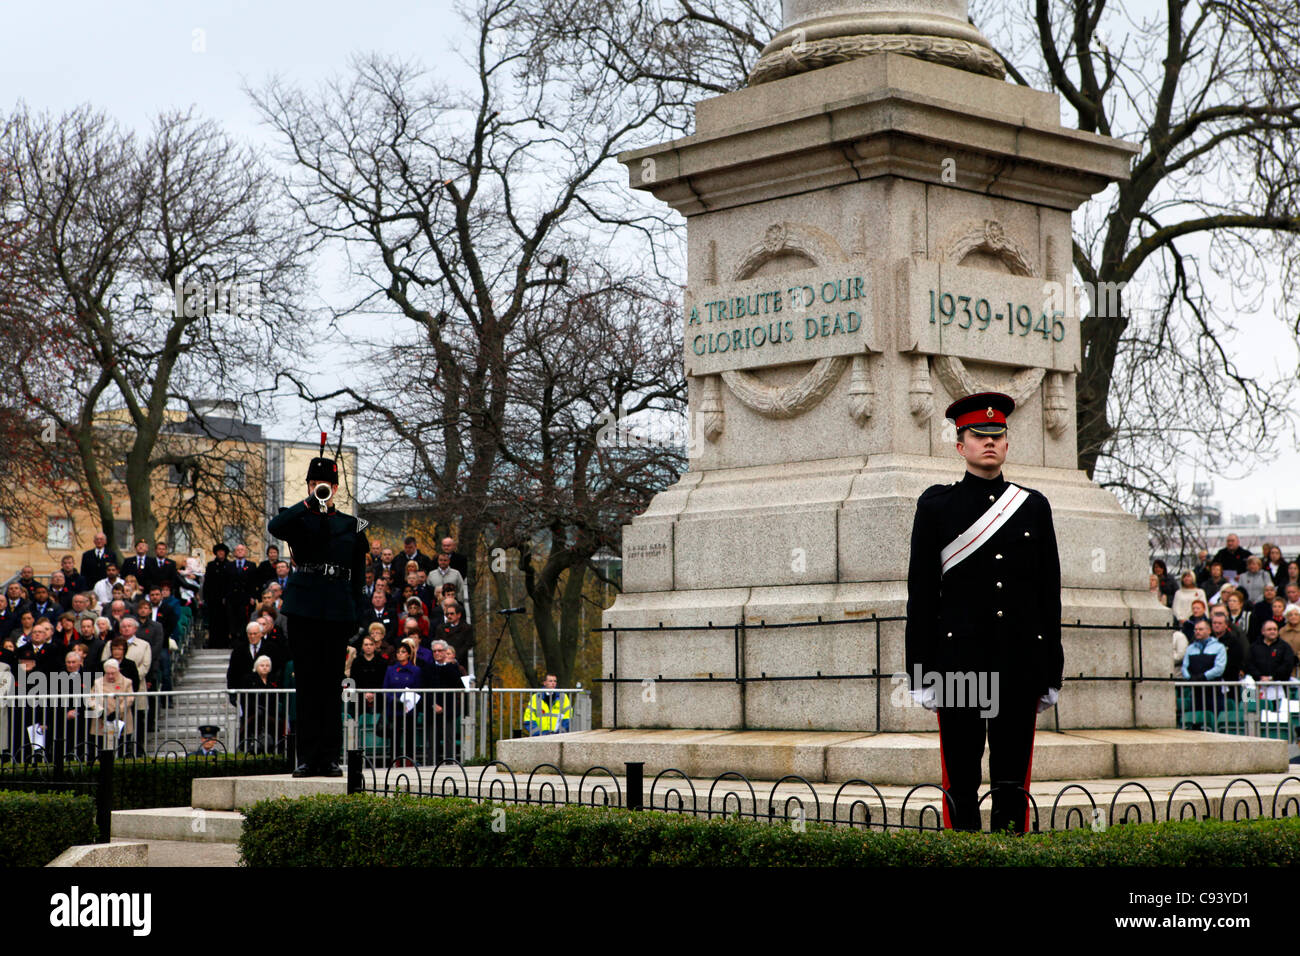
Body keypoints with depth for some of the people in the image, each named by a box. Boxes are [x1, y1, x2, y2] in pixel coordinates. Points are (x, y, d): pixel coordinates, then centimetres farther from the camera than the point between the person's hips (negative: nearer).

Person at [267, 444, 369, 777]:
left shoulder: (352, 526, 12)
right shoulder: (298, 521, 7)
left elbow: (358, 576, 12)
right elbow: (274, 527, -17)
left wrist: (355, 618, 5)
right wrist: (309, 503, -23)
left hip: (338, 612, 1)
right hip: (303, 610, -1)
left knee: (331, 685, 2)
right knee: (306, 684, 0)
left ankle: (330, 758, 5)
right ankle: (308, 758, 3)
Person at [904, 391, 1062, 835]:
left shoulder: (1033, 506, 10)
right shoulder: (936, 505, 3)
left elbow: (1050, 593, 11)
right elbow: (921, 594, 1)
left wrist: (1051, 674, 7)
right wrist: (922, 676, -4)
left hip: (1021, 662, 2)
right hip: (959, 660, -2)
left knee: (1013, 785, 5)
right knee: (961, 785, 0)